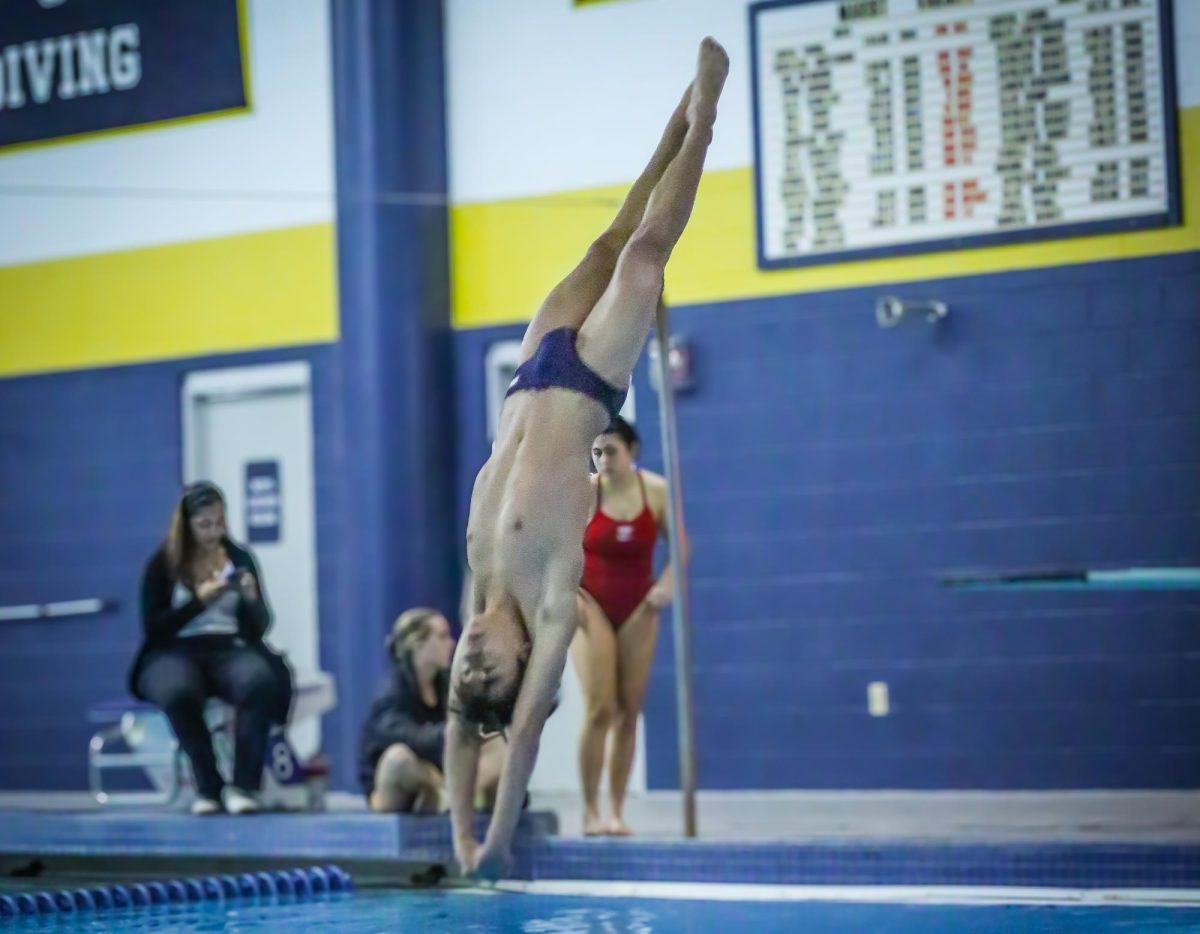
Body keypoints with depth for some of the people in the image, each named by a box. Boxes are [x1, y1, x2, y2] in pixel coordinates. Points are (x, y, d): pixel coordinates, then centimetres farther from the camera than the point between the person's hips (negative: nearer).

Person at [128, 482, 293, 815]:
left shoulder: (239, 557, 9)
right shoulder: (162, 563, 3)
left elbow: (259, 628, 7)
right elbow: (154, 628, -4)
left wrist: (251, 599, -15)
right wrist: (198, 601, -15)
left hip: (228, 650, 2)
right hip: (175, 653, -2)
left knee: (261, 681, -35)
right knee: (179, 691, -39)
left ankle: (244, 784, -28)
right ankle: (208, 787, -24)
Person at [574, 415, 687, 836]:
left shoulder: (657, 491, -5)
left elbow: (680, 547, 5)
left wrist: (666, 584, -12)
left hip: (636, 610, 3)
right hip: (592, 607, -3)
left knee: (629, 712, 1)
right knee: (600, 708, -13)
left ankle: (617, 811, 7)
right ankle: (591, 811, -7)